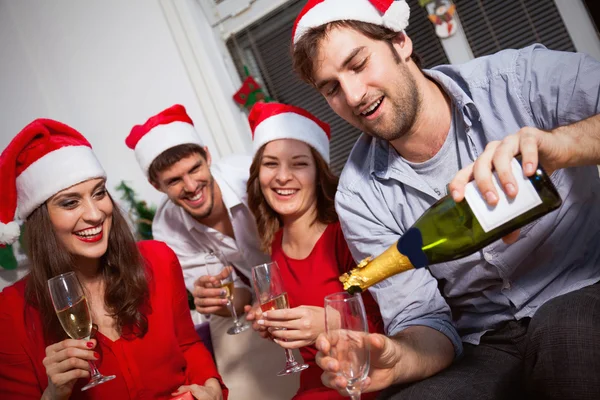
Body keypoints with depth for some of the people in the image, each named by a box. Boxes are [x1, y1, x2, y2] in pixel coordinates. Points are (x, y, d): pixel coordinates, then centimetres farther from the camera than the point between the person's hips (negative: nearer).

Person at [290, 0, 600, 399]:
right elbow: (424, 322, -4)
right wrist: (395, 358, -27)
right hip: (490, 348, 1)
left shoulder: (521, 77, -8)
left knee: (563, 331, -34)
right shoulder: (359, 198, -3)